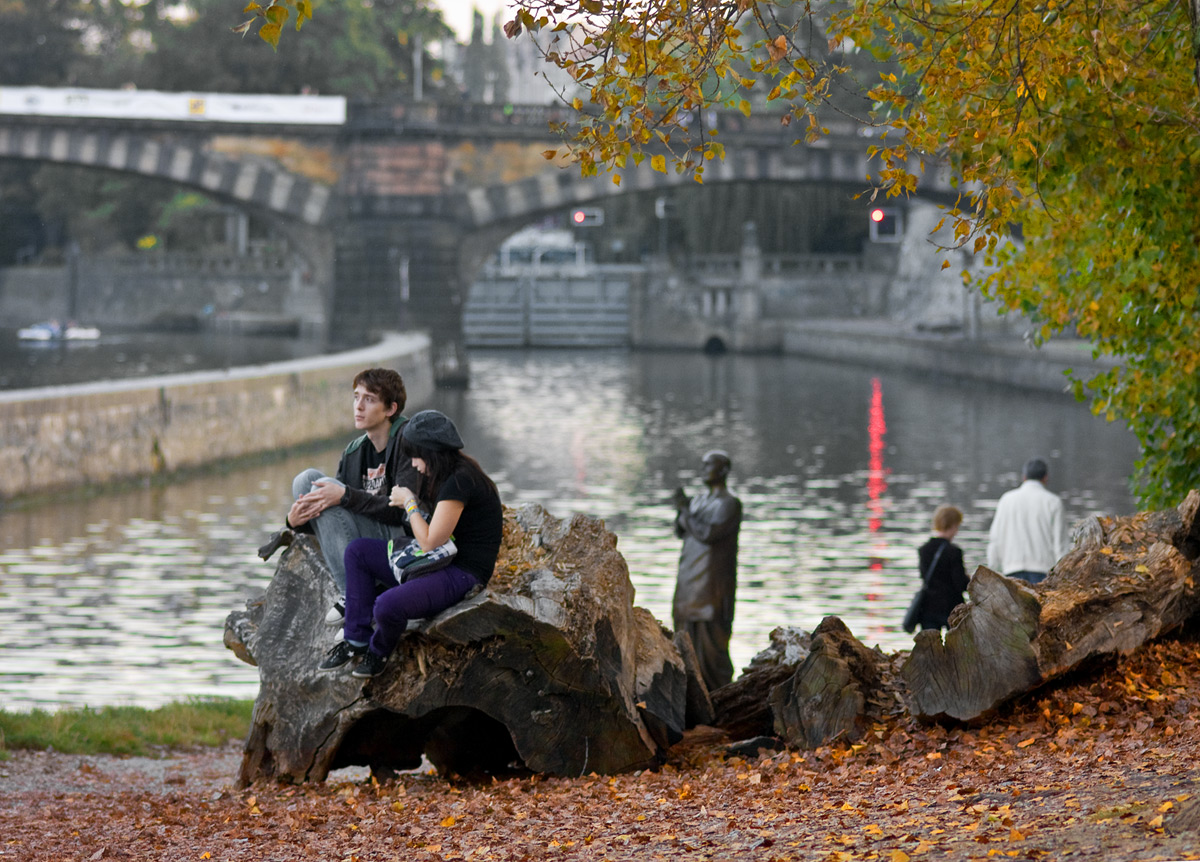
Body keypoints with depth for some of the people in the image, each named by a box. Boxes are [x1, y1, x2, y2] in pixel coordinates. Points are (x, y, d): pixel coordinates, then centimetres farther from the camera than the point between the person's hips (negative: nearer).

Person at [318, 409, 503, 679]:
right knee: (357, 550, 10)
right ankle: (356, 640, 6)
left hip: (463, 575, -11)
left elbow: (430, 542, -21)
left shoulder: (460, 481, -22)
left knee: (387, 606, -33)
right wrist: (412, 501, 7)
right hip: (439, 564, 11)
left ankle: (379, 651, 4)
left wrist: (410, 503, -7)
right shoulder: (451, 475, 10)